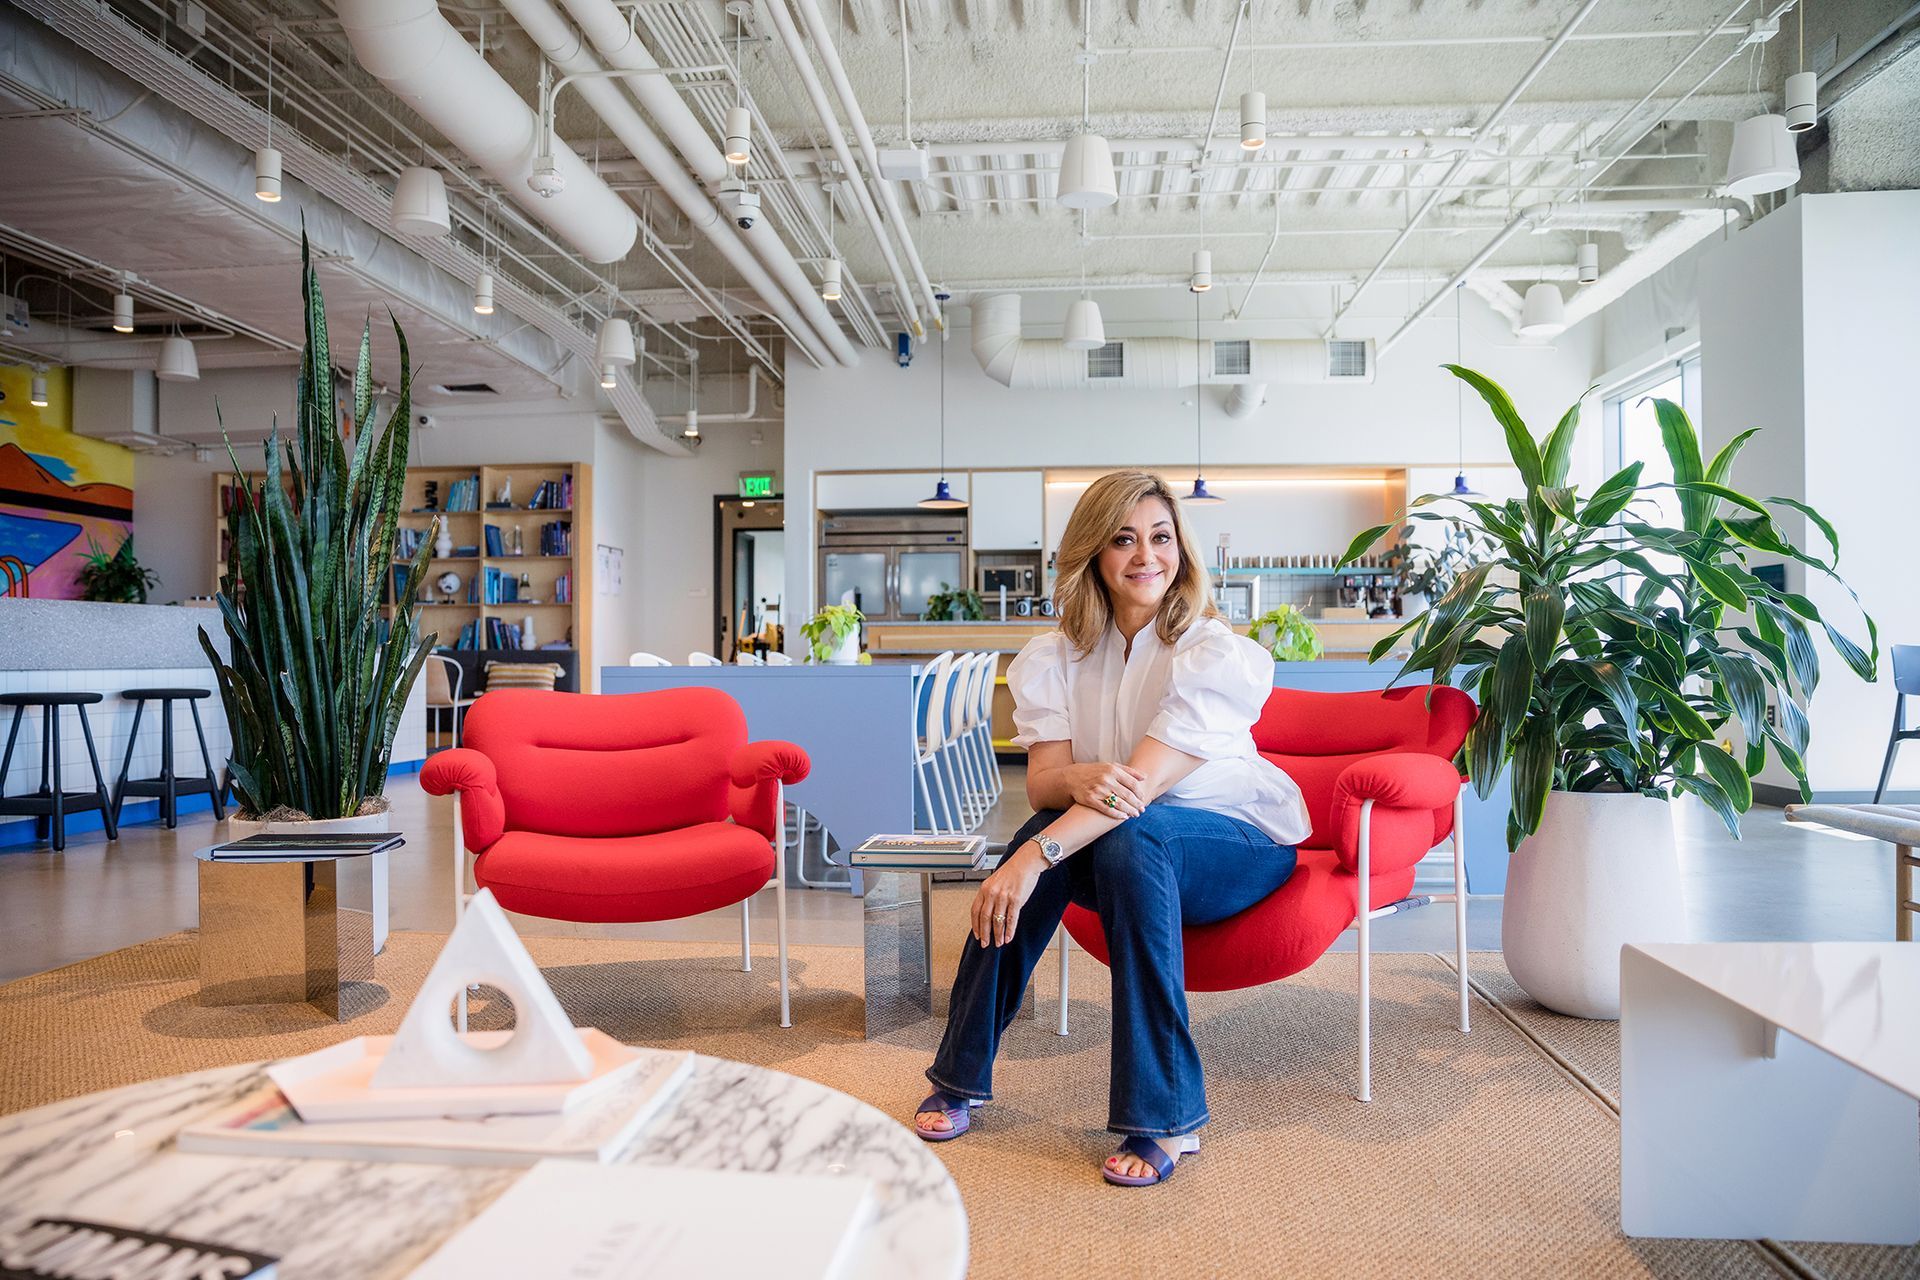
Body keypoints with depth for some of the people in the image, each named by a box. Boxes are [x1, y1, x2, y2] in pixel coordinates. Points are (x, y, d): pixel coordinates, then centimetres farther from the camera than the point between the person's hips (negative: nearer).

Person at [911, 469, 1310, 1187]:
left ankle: (1163, 1118, -29)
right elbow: (1041, 778, -12)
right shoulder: (1059, 656, -3)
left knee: (1130, 834, -36)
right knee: (1055, 825, -30)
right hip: (1118, 853, 4)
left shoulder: (1216, 655, -18)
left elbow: (1141, 781, -30)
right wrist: (1078, 780, -38)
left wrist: (1032, 857, -41)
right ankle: (962, 1075, -15)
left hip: (1239, 846, -3)